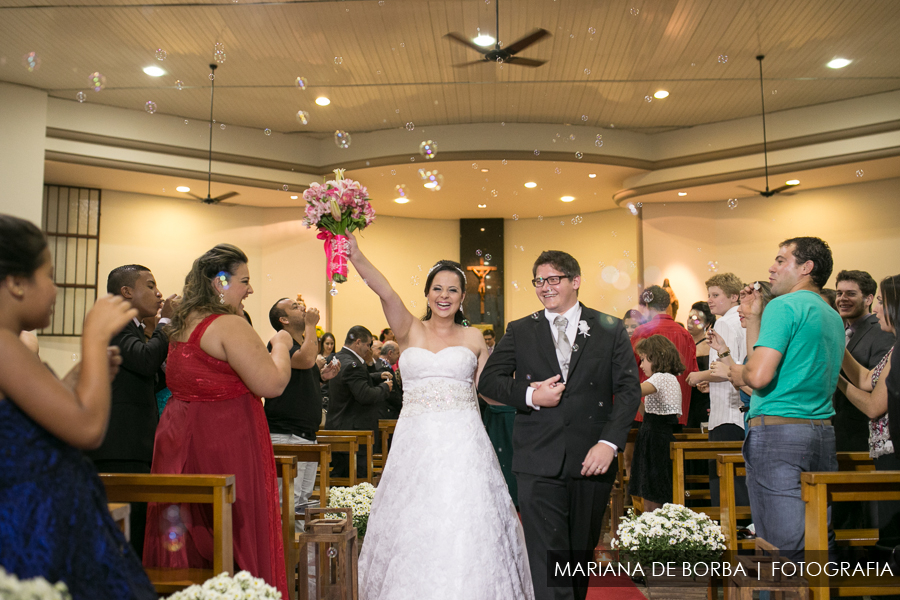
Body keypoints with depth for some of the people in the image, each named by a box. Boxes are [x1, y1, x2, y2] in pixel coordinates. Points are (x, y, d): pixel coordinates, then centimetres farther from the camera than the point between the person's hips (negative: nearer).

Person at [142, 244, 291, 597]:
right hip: (224, 444, -9)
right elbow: (272, 384, -21)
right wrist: (280, 345, -3)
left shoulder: (183, 325, 12)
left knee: (191, 540, 15)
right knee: (235, 539, 0)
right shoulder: (229, 325, -16)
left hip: (179, 439, 9)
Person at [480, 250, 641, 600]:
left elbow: (629, 389, 1)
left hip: (591, 460, 1)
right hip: (539, 463, -1)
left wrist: (609, 443, -11)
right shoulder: (519, 332, 9)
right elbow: (488, 380, 6)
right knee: (548, 558, -7)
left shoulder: (610, 329, 6)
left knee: (582, 552, 15)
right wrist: (529, 396, -12)